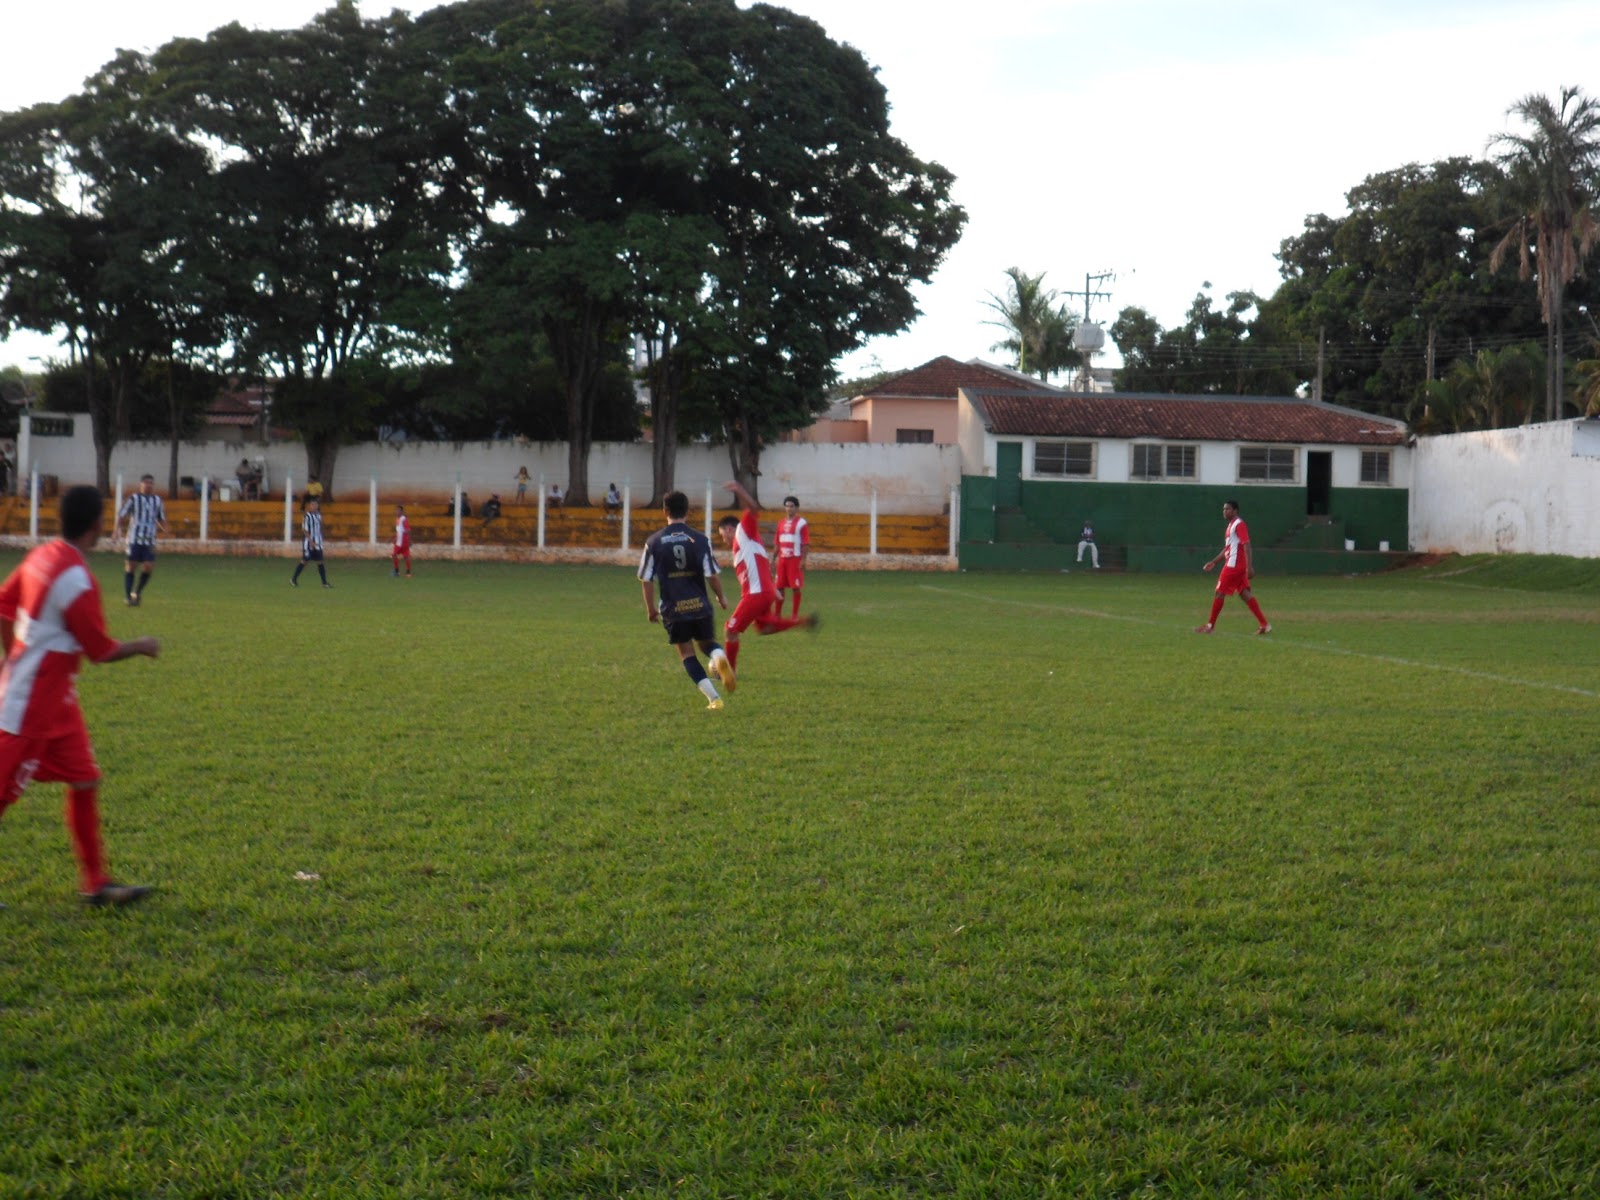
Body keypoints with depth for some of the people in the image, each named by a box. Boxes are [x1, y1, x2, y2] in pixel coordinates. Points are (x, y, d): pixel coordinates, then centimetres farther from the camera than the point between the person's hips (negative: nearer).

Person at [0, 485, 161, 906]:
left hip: (56, 701, 9)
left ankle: (96, 882, 17)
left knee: (84, 781, 11)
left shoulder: (42, 556, 3)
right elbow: (101, 650, -18)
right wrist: (142, 646, 0)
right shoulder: (76, 579, -24)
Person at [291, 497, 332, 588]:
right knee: (304, 561, 0)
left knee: (320, 562, 2)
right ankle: (293, 579, 13)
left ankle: (324, 582, 1)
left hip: (317, 543, 6)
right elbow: (305, 530, -15)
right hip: (308, 543, -6)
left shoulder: (318, 515, 9)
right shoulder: (307, 516, -12)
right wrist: (311, 541, -19)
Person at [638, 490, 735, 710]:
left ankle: (713, 698, -1)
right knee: (707, 644, 21)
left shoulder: (654, 542, -2)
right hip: (700, 605, 1)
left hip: (673, 609, -1)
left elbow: (646, 580, -2)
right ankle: (720, 658, -15)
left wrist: (651, 608, 11)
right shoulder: (700, 540, -4)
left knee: (687, 654, 10)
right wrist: (721, 597, 12)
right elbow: (711, 575, -6)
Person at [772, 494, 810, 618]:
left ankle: (795, 614, 5)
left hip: (795, 559, -6)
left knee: (796, 587, -2)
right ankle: (777, 614, 16)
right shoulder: (781, 523, 13)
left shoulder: (801, 523, -6)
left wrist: (803, 560, -16)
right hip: (782, 559, 6)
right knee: (779, 587, 8)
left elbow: (806, 543, -9)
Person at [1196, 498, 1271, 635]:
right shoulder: (1231, 526, 19)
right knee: (1245, 594, 5)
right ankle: (1265, 624, 2)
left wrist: (1249, 567, -26)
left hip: (1234, 566, -10)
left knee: (1220, 593, -2)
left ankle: (1210, 625, 7)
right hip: (1233, 565, 10)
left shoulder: (1239, 524, -11)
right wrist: (1213, 562, 24)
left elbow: (1246, 546, -19)